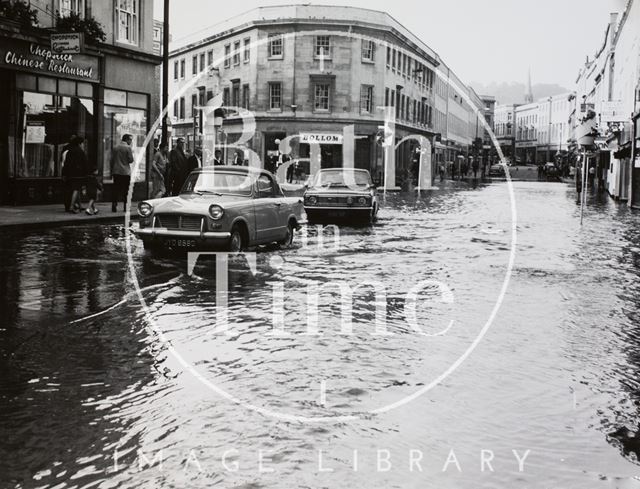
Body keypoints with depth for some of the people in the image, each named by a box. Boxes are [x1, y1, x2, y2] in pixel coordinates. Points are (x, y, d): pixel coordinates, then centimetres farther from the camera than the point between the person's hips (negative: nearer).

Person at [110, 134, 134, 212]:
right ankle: (125, 207, 4)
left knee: (116, 189, 5)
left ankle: (114, 206, -1)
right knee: (125, 190, 3)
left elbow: (111, 160, 9)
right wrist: (131, 153, 10)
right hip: (125, 172, -4)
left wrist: (112, 170, 17)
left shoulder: (115, 148, 8)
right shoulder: (128, 148, -8)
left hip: (116, 171, 4)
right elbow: (131, 160, -9)